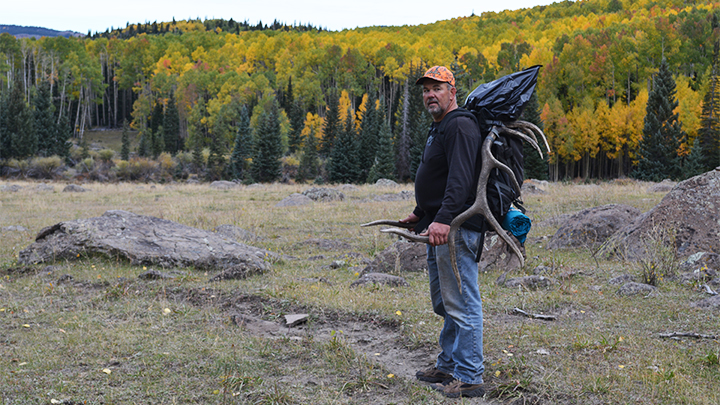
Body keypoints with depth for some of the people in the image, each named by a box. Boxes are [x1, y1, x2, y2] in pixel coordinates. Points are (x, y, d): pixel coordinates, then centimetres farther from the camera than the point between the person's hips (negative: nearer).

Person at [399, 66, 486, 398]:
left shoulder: (460, 126, -13)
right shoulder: (439, 128, 21)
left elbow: (460, 178, -26)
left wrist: (443, 219, -36)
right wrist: (421, 213, 31)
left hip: (455, 229, -11)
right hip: (438, 227, 11)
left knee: (462, 305, -8)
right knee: (444, 303, 18)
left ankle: (469, 378, -3)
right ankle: (448, 366, 30)